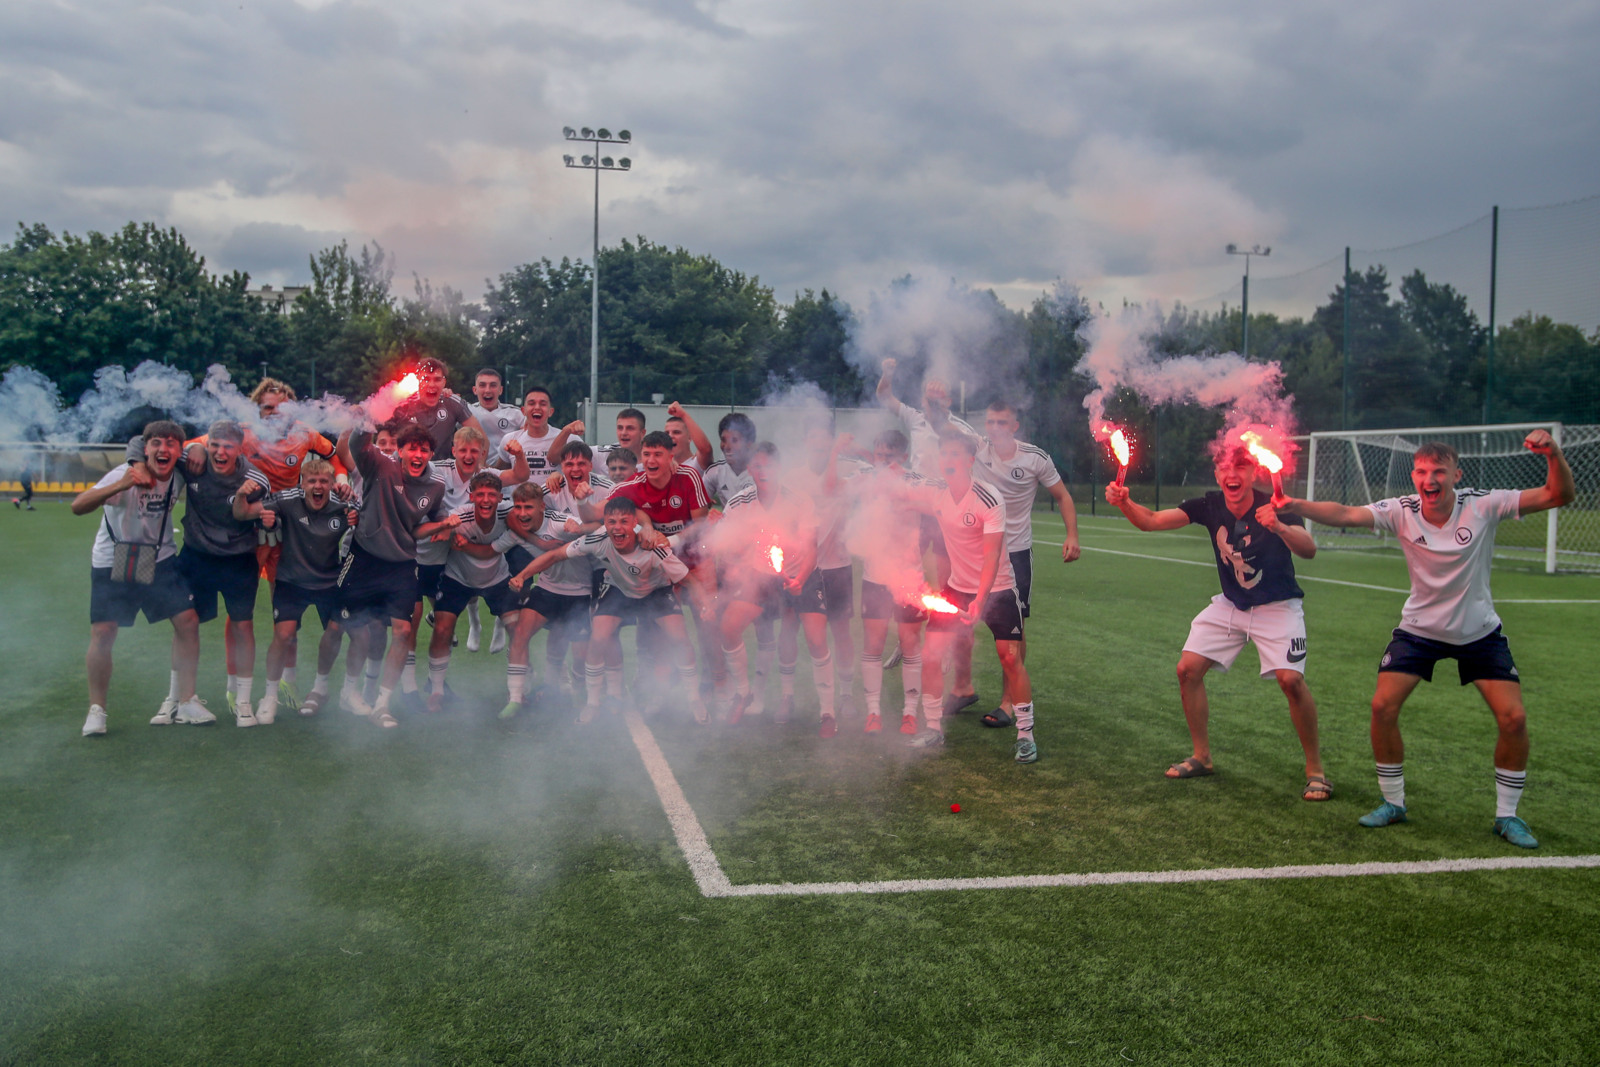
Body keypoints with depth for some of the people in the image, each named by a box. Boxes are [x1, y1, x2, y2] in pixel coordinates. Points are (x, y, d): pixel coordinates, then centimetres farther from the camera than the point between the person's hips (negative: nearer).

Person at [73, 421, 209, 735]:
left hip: (160, 559, 4)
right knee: (102, 634, -8)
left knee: (188, 621, -5)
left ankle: (183, 702, 7)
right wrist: (120, 486, -54)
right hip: (112, 561, -4)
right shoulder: (126, 475, -25)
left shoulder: (180, 473, -12)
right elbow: (78, 507, -39)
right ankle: (96, 710, 9)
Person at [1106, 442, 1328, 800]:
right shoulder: (1210, 506, -12)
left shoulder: (1273, 508, -24)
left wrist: (1279, 527, -59)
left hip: (1278, 606, -5)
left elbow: (1308, 550, -39)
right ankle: (1201, 756, 15)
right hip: (1229, 605, 5)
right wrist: (1124, 503, -36)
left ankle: (1315, 768, -3)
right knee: (1188, 670, -3)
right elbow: (1152, 520, -15)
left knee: (1291, 679, -22)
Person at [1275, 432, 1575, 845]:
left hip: (1480, 632, 0)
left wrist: (1553, 454, -38)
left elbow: (1558, 496, -20)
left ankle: (1507, 815, 13)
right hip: (1419, 629, 0)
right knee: (1383, 707, -12)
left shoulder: (1483, 505, -18)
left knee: (1514, 718, -9)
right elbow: (1344, 514, -32)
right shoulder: (1402, 512, -17)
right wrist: (1295, 506, -49)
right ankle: (1393, 803, 9)